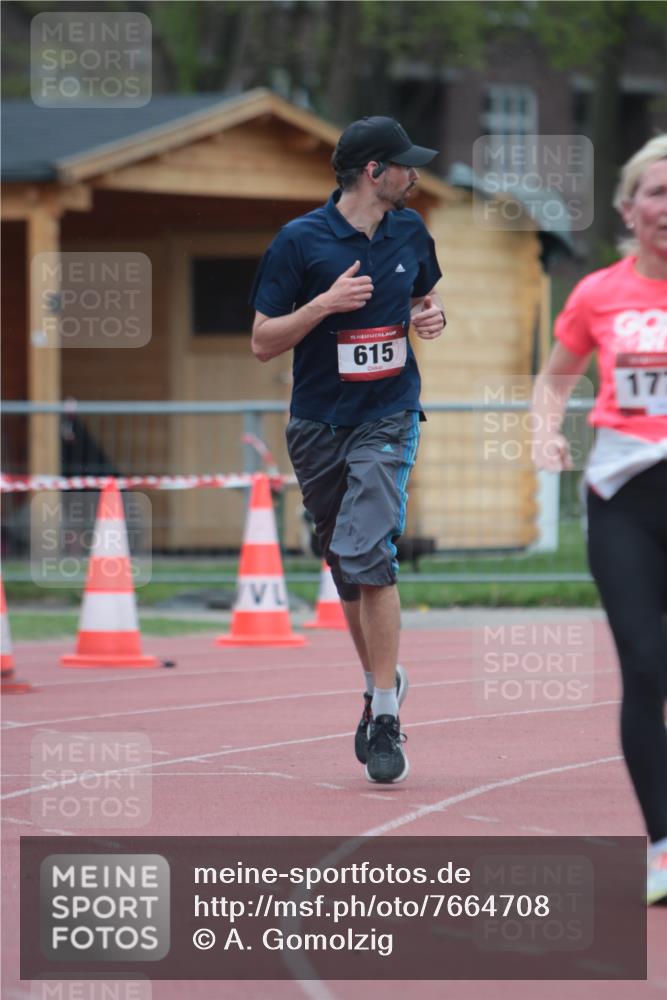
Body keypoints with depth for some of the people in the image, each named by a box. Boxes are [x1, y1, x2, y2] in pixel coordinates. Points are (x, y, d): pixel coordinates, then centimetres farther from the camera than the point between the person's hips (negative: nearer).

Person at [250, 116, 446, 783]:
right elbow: (263, 342, -7)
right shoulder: (300, 241, -8)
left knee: (367, 555, -16)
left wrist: (429, 318, 0)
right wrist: (326, 303, -21)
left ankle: (386, 716, -16)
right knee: (345, 564, 11)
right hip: (318, 423, 0)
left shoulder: (409, 232, 4)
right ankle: (379, 682, 32)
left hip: (388, 416, 0)